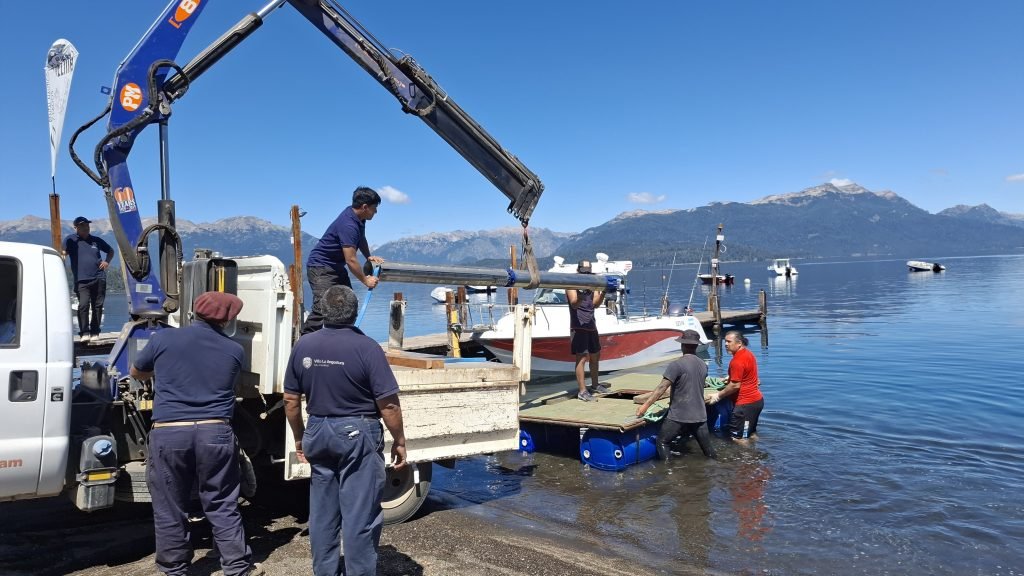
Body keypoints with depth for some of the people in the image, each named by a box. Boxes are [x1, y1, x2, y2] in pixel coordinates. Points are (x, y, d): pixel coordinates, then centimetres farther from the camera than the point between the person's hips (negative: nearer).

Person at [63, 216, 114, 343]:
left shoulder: (96, 240, 16)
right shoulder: (71, 240, 7)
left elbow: (110, 251, 29)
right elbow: (63, 253, -4)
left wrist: (107, 261, 12)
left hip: (99, 279, 3)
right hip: (81, 280, -3)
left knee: (97, 306, 5)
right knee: (83, 305, -17)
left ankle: (95, 332, 14)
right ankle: (84, 332, -11)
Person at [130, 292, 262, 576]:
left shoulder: (163, 339, 1)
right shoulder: (234, 350, 4)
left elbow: (137, 373, 19)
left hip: (169, 433, -1)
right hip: (215, 432, 1)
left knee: (170, 510, 13)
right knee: (222, 507, 10)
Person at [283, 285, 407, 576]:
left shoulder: (303, 346, 0)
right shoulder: (366, 347, -15)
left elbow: (291, 401, 6)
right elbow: (388, 404, -14)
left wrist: (300, 438, 19)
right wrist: (399, 441, -2)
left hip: (318, 432, 5)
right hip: (358, 433, -5)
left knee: (322, 512, 16)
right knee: (360, 515, 3)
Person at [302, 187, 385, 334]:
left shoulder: (359, 218, 4)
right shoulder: (348, 225, -28)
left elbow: (361, 239, 26)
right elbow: (351, 260, -29)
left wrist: (368, 257, 8)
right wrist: (365, 280, -17)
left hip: (337, 267, 10)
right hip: (320, 267, -10)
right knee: (322, 308, -20)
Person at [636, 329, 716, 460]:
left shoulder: (676, 365, -14)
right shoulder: (703, 365, 7)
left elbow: (662, 388, -17)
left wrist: (645, 405, -14)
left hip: (679, 415, -6)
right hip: (699, 415, 6)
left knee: (661, 442, 8)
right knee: (707, 446, 17)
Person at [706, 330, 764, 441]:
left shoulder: (737, 361, -22)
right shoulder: (748, 354, 9)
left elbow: (735, 385, -20)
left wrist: (718, 396, -12)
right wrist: (730, 377, 19)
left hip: (745, 404, -11)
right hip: (757, 400, 11)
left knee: (738, 438, -4)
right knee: (751, 434, 21)